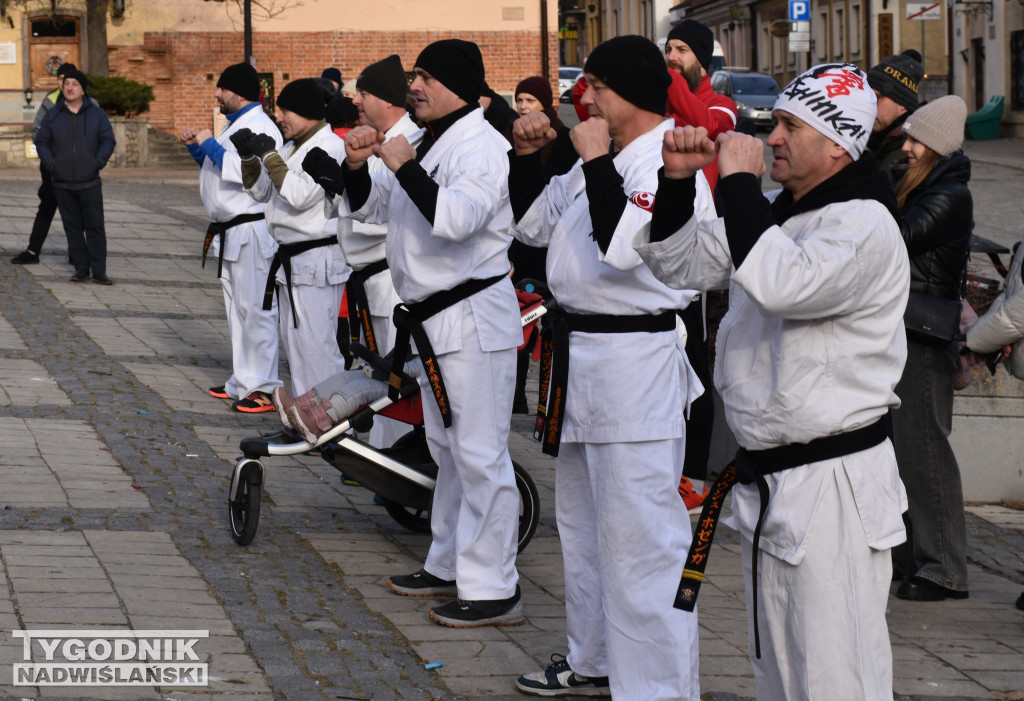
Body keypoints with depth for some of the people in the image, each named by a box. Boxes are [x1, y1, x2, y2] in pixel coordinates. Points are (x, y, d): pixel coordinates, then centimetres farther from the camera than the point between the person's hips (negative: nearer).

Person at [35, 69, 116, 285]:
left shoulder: (96, 114, 4)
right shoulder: (53, 115, 6)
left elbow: (108, 140, 5)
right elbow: (41, 142, 9)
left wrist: (98, 162, -9)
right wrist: (50, 164, -6)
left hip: (90, 182, -1)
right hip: (62, 182, 1)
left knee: (95, 226, -3)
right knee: (72, 227, 4)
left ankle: (99, 271, 0)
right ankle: (81, 269, 11)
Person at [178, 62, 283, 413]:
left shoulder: (259, 127, -15)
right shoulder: (234, 125, 18)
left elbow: (245, 171, -27)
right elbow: (217, 168, 27)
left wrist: (210, 145, -17)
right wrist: (196, 147, 11)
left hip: (251, 232, -11)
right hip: (229, 232, 11)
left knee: (253, 308, -9)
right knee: (236, 307, 16)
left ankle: (264, 388, -6)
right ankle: (243, 380, 24)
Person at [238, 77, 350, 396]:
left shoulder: (331, 147, -14)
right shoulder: (292, 148, 16)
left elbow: (301, 195, -23)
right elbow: (262, 191, 21)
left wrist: (269, 155, -16)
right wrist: (249, 156, 6)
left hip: (317, 260, -10)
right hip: (290, 260, 10)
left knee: (316, 346, -12)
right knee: (294, 342, 15)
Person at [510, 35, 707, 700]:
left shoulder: (670, 164, -16)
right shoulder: (603, 162, 13)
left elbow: (622, 245, -29)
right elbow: (534, 221, 23)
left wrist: (597, 160, -20)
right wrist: (529, 153, 9)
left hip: (638, 362, -11)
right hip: (584, 358, 11)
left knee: (638, 537, -11)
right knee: (582, 524, 22)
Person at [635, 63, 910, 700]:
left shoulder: (864, 224, -17)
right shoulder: (772, 214, 13)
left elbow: (780, 283, -34)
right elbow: (680, 264, 16)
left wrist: (739, 182, -25)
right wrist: (678, 181, 1)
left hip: (832, 482, -9)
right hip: (765, 478, 9)